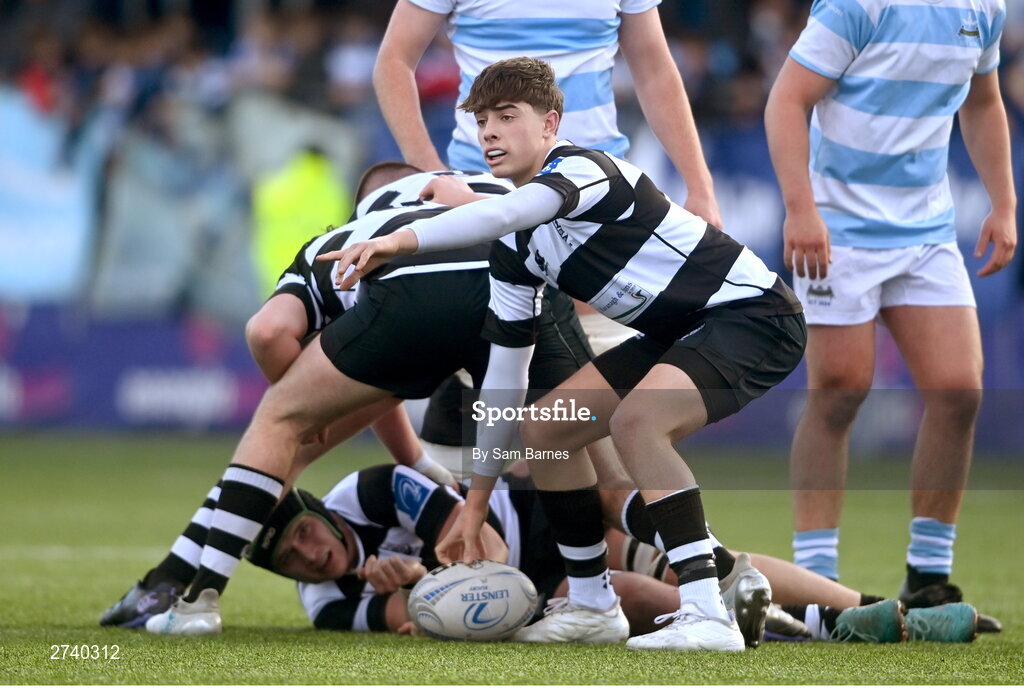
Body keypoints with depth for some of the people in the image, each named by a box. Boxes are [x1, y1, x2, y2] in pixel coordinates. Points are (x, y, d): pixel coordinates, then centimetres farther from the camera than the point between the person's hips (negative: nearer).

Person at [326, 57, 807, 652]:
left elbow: (509, 212, -45)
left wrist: (404, 240, -56)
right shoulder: (515, 248, 5)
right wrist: (478, 499, 11)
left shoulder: (584, 168, -21)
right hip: (680, 332, 10)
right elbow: (504, 369, 10)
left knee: (637, 418, -32)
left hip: (755, 314, -10)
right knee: (545, 426, 7)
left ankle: (707, 616, -31)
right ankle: (593, 605, 21)